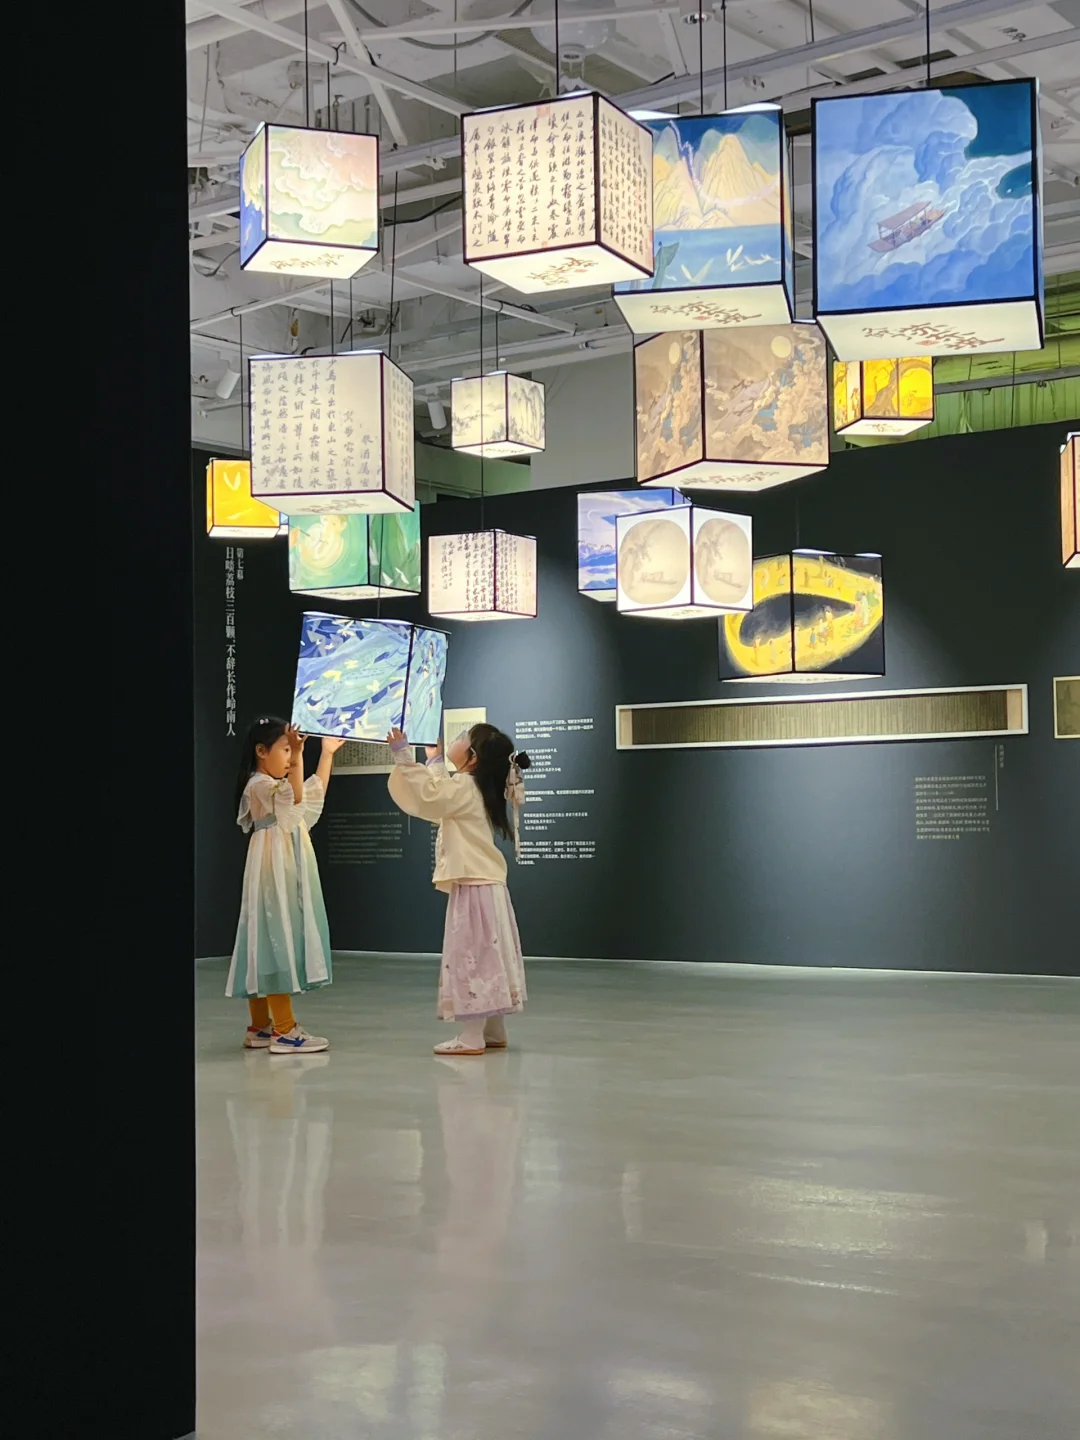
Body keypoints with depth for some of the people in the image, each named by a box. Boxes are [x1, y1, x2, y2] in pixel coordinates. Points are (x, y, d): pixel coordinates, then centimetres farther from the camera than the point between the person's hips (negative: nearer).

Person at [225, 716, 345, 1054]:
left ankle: (260, 1027, 13)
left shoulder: (278, 784, 19)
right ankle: (284, 1030, -15)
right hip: (274, 871, -11)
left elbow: (315, 793, 32)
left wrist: (327, 753, 36)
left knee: (268, 944, 10)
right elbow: (293, 797, -32)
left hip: (288, 872, 11)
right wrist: (297, 756, -43)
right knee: (277, 941, -12)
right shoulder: (259, 785, -13)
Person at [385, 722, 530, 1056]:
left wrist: (403, 756, -25)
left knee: (472, 958, -8)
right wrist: (434, 763, 38)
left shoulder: (465, 787, -13)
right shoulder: (475, 788, 16)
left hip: (474, 888, -10)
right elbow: (437, 796, 33)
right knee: (485, 958, 14)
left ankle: (472, 1037, -6)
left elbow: (426, 796, -27)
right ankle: (494, 1032, 21)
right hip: (484, 885, 10)